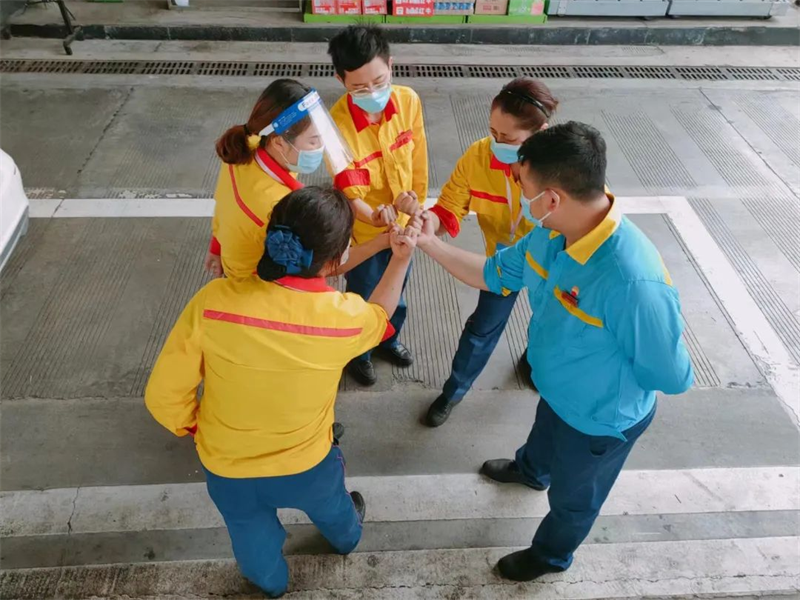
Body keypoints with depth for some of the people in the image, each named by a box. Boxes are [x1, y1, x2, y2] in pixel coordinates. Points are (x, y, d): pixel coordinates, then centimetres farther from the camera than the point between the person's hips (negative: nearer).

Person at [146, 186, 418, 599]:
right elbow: (379, 316, 0)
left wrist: (198, 428, 2)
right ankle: (346, 538, 69)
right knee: (330, 506, 37)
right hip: (307, 465, 0)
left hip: (226, 469, 0)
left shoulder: (214, 302, -29)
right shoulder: (346, 316, -27)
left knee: (253, 536, 33)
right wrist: (401, 260, 9)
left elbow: (163, 397, -17)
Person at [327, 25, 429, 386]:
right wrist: (376, 216, -46)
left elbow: (418, 159, -2)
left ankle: (390, 339, 58)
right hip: (365, 232, -4)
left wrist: (417, 203, 7)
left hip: (403, 222, 5)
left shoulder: (408, 101, -17)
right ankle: (358, 353, 49)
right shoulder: (337, 124, -30)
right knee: (362, 298, 20)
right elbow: (350, 193, -26)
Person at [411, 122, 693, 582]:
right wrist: (431, 244, -11)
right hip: (557, 392, 7)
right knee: (545, 437, 40)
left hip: (601, 419, -7)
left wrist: (600, 362, -19)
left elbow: (672, 377, -31)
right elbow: (495, 275, -3)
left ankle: (552, 554, 58)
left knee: (572, 496, 25)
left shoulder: (633, 283, -45)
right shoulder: (551, 234, -20)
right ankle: (530, 471, 75)